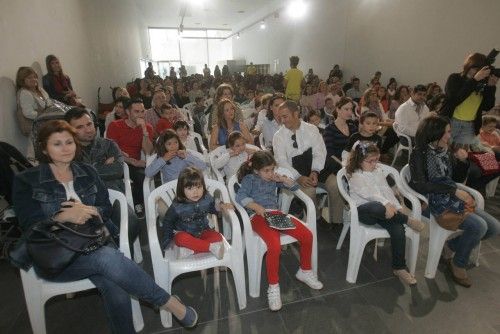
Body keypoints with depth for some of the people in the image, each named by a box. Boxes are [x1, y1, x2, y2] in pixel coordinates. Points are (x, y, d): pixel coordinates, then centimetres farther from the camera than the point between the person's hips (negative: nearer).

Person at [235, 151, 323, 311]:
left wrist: (283, 179, 5)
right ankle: (273, 287, -12)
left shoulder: (273, 178, 21)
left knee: (307, 235, -10)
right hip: (258, 216, -5)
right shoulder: (249, 179, 7)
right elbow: (240, 197, -12)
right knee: (275, 246, -32)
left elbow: (295, 187, 23)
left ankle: (305, 271, 14)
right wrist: (258, 208, -25)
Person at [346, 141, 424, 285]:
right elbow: (369, 193, -17)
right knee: (376, 208, -42)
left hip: (383, 209, 6)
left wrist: (397, 207, 3)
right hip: (364, 210, -6)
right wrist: (386, 204, -30)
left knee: (398, 229, -22)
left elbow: (387, 190, 16)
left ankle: (399, 267, -7)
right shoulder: (355, 176, -3)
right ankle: (407, 220, -17)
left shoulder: (378, 171, 19)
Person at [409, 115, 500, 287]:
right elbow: (420, 185, -19)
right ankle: (458, 264, 2)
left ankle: (451, 245, 20)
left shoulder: (446, 152, 11)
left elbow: (459, 178, 19)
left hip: (451, 199, 8)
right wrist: (454, 191, -19)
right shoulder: (419, 153, -9)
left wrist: (463, 161, 0)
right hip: (433, 202, -8)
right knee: (478, 226, -22)